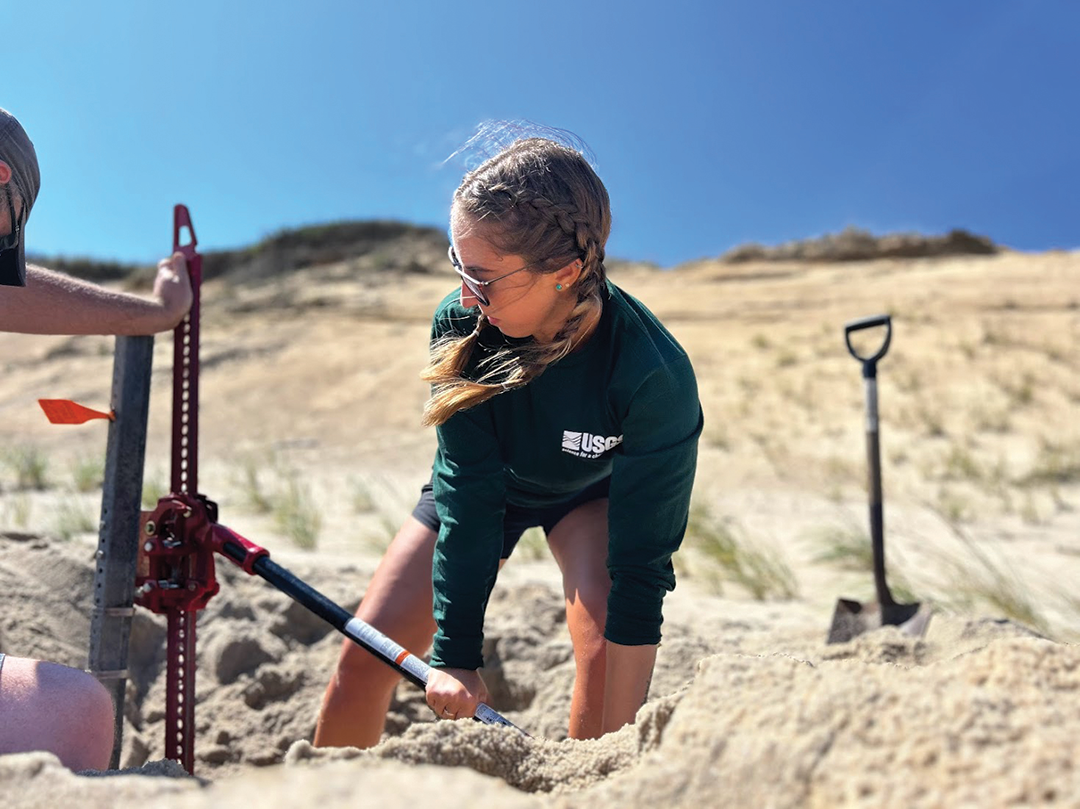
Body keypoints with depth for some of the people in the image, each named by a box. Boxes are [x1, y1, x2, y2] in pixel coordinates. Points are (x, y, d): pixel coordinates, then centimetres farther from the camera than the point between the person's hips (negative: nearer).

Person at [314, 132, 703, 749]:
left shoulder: (655, 376, -39)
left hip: (594, 491, -2)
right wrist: (457, 653, -27)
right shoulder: (462, 323, -31)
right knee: (366, 654, -3)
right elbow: (468, 494, -27)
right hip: (486, 482, 2)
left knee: (607, 651, -28)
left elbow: (641, 567, -35)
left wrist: (613, 760, -33)